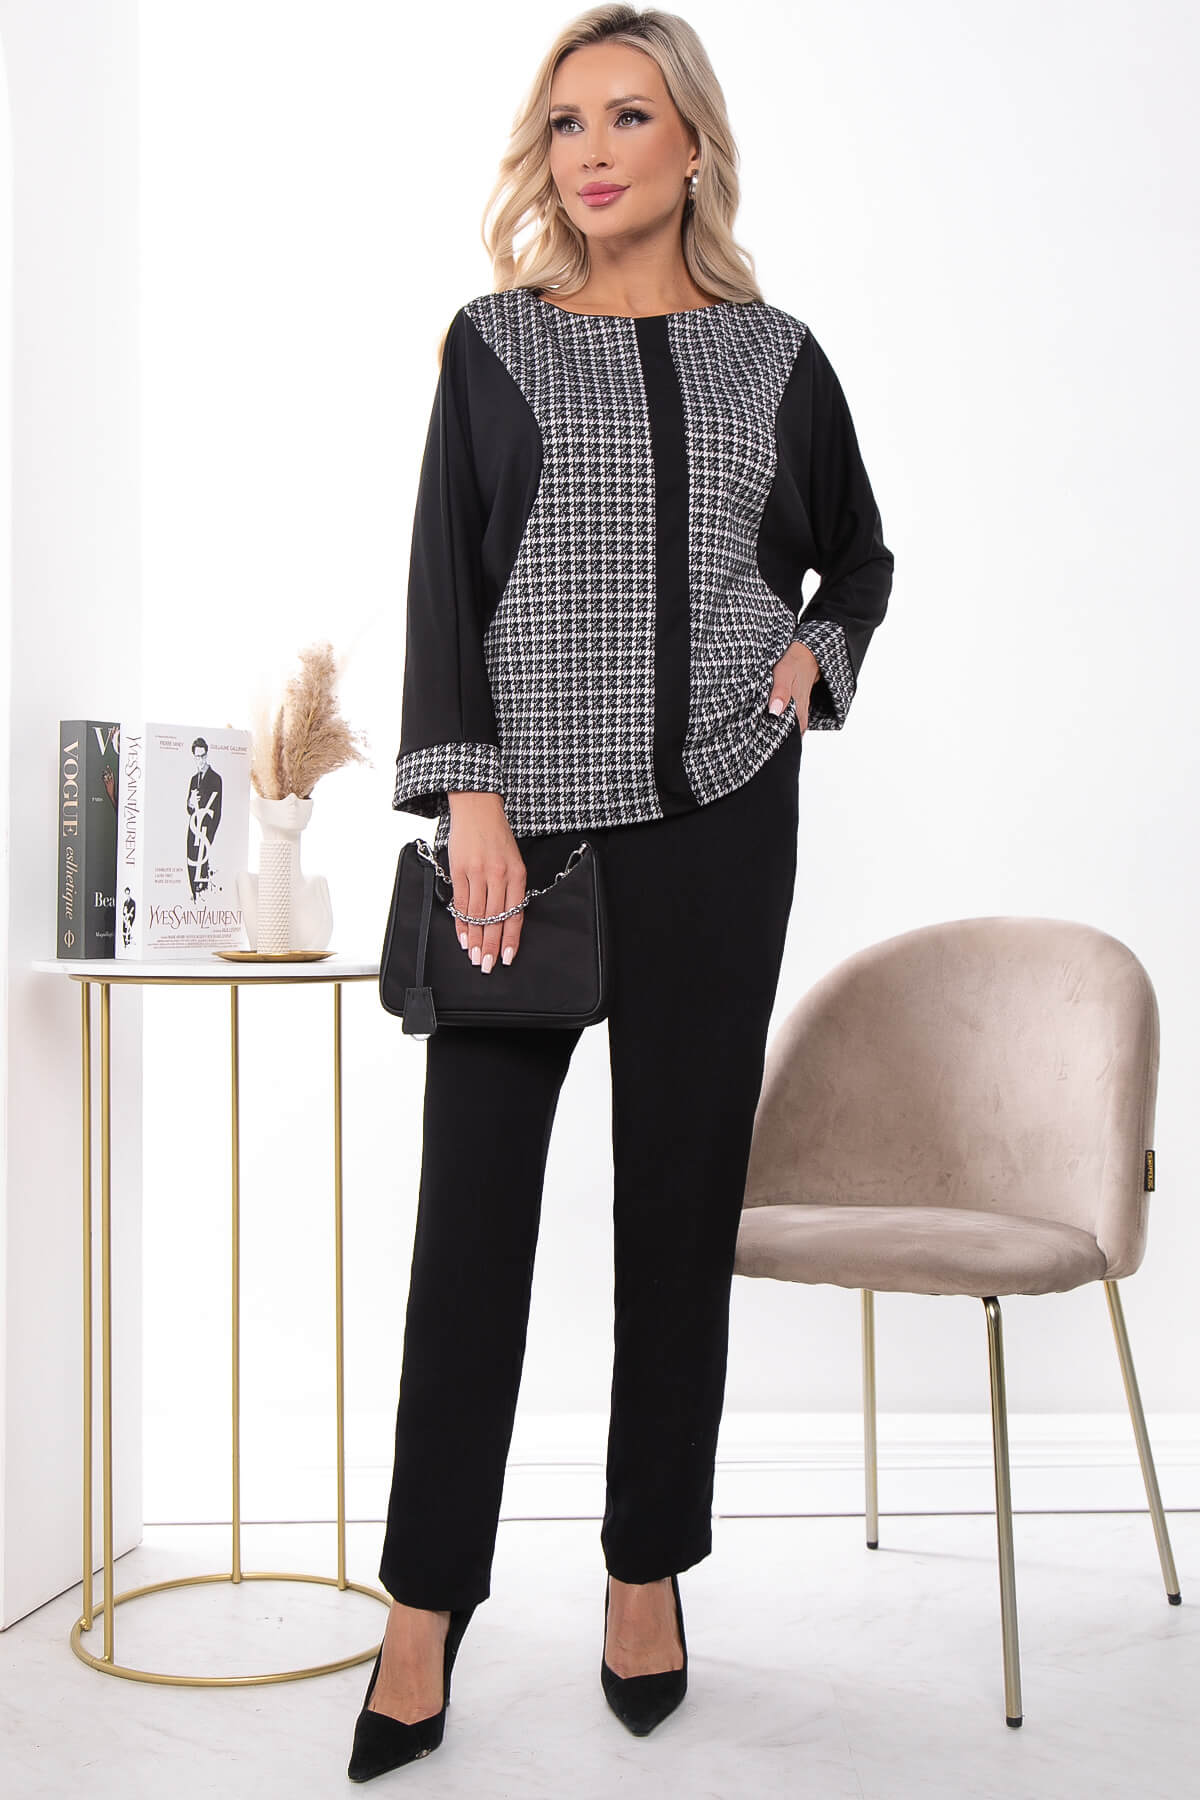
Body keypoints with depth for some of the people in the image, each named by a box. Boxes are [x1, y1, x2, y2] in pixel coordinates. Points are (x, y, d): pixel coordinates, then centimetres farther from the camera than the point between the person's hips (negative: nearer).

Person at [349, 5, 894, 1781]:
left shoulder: (773, 355, 10)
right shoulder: (495, 341, 7)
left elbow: (859, 554, 23)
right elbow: (442, 579, -1)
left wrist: (814, 659, 3)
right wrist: (469, 798, -11)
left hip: (714, 826, 1)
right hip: (526, 820, -1)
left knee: (679, 1196, 6)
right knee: (473, 1201, -1)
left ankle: (649, 1569, 21)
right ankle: (426, 1604, 11)